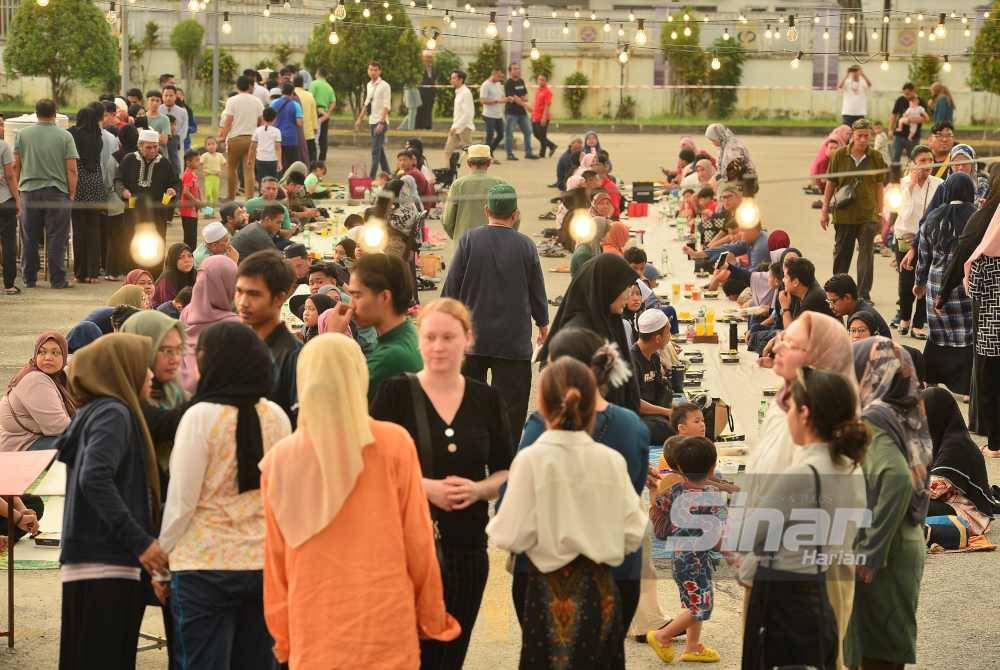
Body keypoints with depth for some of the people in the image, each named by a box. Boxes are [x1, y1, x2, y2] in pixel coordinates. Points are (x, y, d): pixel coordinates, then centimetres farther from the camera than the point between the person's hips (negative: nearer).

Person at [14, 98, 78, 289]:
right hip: (57, 192, -2)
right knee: (56, 238, 2)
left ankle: (29, 278, 13)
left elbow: (16, 165, 5)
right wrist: (72, 193, 2)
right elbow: (72, 169, -6)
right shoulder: (65, 136, -4)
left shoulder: (22, 135, 2)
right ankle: (57, 279, 2)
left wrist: (17, 188, 15)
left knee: (29, 238, 9)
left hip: (29, 190, 2)